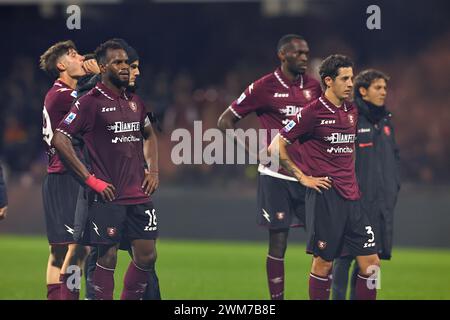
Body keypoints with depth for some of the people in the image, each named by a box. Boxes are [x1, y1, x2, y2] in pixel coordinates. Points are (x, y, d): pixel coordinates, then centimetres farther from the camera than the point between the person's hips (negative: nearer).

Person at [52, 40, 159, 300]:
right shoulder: (90, 102, -7)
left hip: (139, 194, 6)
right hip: (108, 196, -6)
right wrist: (91, 179, -13)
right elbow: (60, 139, -11)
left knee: (147, 256, 5)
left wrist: (152, 170, 14)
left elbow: (148, 135, 30)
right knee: (107, 258, -4)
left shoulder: (134, 101, 13)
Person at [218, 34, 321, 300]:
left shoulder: (313, 87, 8)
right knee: (278, 243, -1)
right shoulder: (265, 87, -5)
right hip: (277, 176, -4)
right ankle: (277, 298, 6)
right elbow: (226, 121, 0)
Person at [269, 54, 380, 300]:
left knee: (370, 262, 1)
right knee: (324, 262, -1)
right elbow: (276, 147, -7)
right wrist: (302, 177, -7)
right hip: (325, 195, -7)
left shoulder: (352, 111, 13)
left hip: (351, 197, 7)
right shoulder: (313, 112, -8)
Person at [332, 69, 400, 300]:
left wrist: (394, 186, 11)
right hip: (356, 200, -7)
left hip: (382, 201, 7)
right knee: (346, 253, -5)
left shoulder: (385, 120, 15)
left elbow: (394, 155, 22)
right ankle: (338, 297, 1)